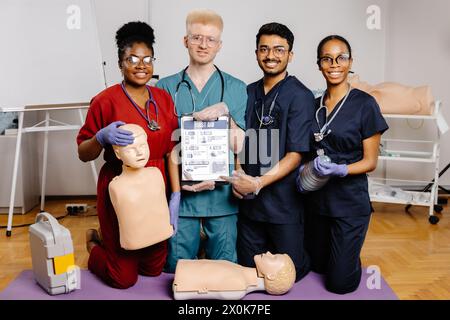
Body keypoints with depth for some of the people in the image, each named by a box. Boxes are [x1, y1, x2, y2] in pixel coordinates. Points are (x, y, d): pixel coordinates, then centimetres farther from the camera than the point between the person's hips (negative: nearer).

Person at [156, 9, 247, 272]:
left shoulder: (236, 88, 5)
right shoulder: (166, 87, 5)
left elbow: (239, 145, 4)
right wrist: (203, 115, -15)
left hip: (222, 192, 0)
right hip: (179, 192, 0)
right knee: (178, 270, 10)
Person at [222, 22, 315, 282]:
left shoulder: (300, 96, -9)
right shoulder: (248, 93, 7)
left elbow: (296, 154, -14)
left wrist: (259, 183, -21)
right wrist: (238, 178, -3)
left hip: (284, 202, -5)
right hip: (249, 200, 5)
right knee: (249, 267, 15)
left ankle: (307, 259, 39)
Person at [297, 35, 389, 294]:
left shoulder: (364, 104, -11)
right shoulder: (315, 105, 5)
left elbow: (370, 161, -9)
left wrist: (340, 170, -27)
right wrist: (304, 169, -4)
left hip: (349, 202, -5)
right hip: (317, 199, 5)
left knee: (340, 282, 4)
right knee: (317, 266, 19)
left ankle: (354, 263, 35)